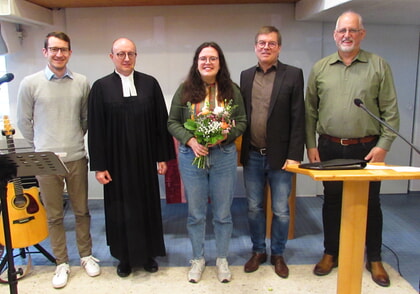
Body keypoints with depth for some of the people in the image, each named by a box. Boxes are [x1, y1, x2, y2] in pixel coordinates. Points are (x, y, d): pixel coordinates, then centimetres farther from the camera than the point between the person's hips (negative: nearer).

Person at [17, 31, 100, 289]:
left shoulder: (82, 83, 1)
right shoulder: (30, 83, -3)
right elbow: (24, 122, 6)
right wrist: (41, 145, 11)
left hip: (76, 158, 1)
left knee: (82, 211, 13)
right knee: (54, 215, 10)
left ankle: (87, 256, 31)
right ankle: (62, 263, 25)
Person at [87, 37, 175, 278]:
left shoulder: (150, 83, 1)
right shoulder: (101, 87, -2)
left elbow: (161, 122, 2)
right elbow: (96, 129, -2)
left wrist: (163, 157, 0)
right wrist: (99, 165, -5)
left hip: (145, 158, 1)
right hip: (117, 160, -1)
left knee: (148, 204, 11)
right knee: (121, 208, 10)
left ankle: (149, 253, 30)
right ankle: (125, 257, 29)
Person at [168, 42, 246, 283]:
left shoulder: (232, 90, 0)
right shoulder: (185, 90, 0)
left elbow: (242, 121, 2)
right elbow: (173, 122, 1)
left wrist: (224, 136, -16)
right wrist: (190, 140, -15)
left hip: (224, 156, 0)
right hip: (192, 156, 0)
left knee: (223, 213, 11)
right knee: (196, 213, 12)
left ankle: (222, 259, 30)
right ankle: (198, 259, 31)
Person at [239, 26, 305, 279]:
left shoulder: (293, 75, -3)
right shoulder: (246, 76, 8)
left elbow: (298, 118, -7)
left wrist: (294, 155, -12)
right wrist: (241, 149, 1)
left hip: (280, 156, -3)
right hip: (252, 155, 3)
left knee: (281, 210, 8)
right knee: (254, 208, 13)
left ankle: (278, 254, 28)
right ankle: (259, 251, 32)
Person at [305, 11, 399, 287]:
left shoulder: (379, 65, 0)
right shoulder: (320, 68, 4)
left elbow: (390, 111, -2)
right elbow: (310, 111, 5)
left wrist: (383, 145, -10)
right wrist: (311, 145, -1)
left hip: (367, 148, -1)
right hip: (329, 148, 1)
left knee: (370, 203, 10)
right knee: (332, 202, 12)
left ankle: (375, 259, 28)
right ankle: (331, 253, 28)